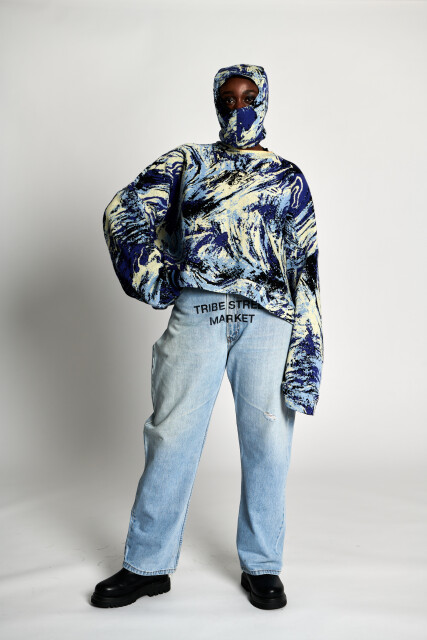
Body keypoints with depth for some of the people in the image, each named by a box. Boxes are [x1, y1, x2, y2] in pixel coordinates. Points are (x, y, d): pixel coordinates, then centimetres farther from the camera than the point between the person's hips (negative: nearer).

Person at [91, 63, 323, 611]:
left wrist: (306, 353, 1)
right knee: (172, 434, -2)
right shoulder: (188, 161, 20)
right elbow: (124, 212, 14)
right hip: (197, 309, 0)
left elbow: (306, 268, 10)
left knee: (267, 441, 0)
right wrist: (151, 279, 5)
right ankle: (147, 565, 15)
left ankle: (261, 565, 19)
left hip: (269, 316, 1)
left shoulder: (287, 177, 18)